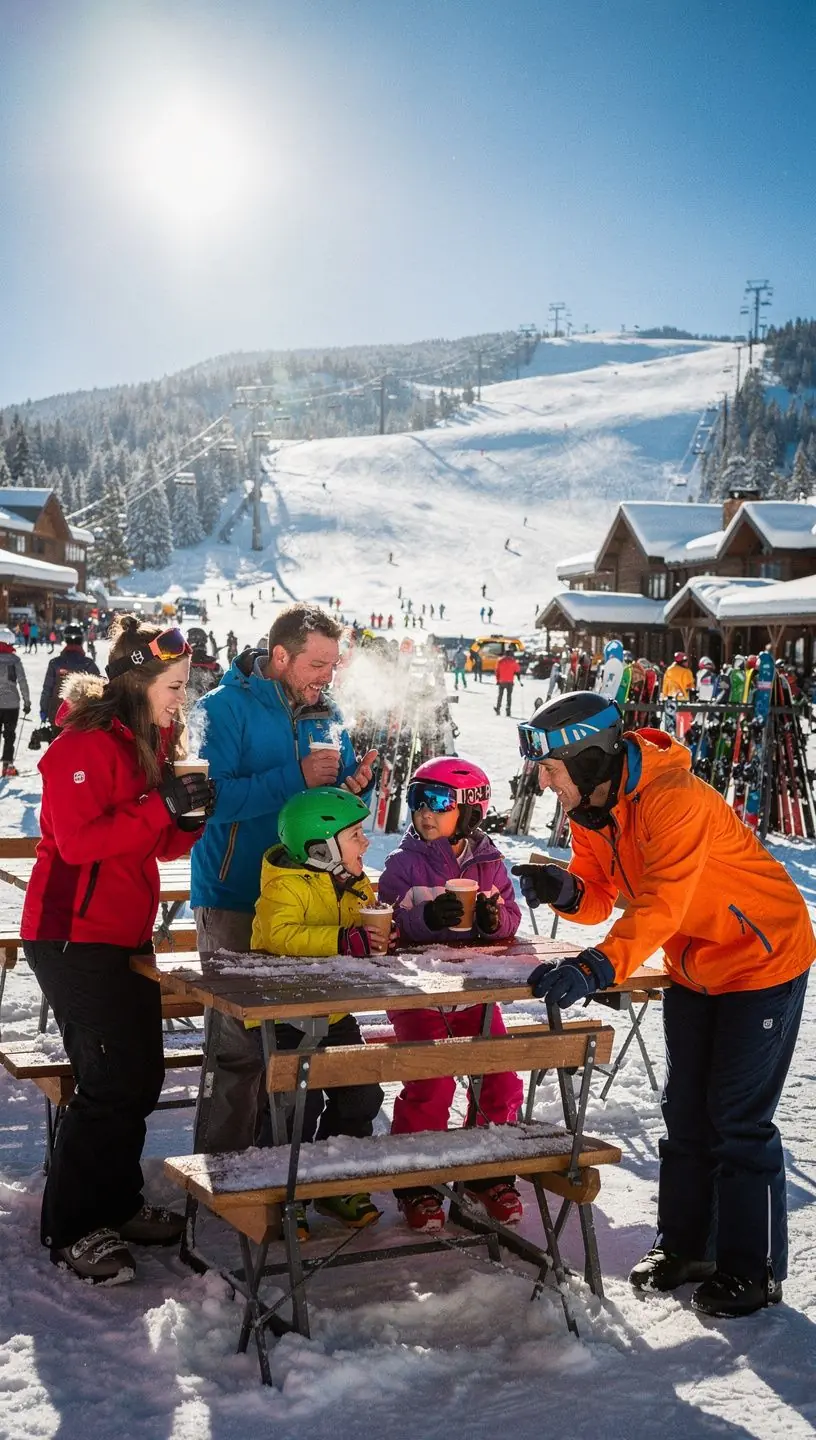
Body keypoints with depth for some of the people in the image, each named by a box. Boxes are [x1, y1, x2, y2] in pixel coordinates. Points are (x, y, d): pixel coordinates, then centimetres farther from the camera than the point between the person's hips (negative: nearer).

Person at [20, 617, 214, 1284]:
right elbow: (78, 839, -24)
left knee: (142, 1074, 13)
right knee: (113, 1081, -7)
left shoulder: (146, 743, 14)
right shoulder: (85, 744, -15)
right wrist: (164, 807, -25)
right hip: (75, 936, -9)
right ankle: (72, 1228, 6)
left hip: (126, 934, 9)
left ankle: (117, 1203, 28)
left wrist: (192, 814, -3)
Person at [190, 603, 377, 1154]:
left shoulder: (327, 716, 9)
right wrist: (296, 778, -24)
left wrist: (357, 784, -7)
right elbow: (213, 798, -22)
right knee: (243, 1041, -8)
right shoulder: (224, 707, -10)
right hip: (234, 897, -6)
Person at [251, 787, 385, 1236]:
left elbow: (367, 930, 18)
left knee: (360, 1096, 10)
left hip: (334, 1011, 8)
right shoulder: (284, 886, -19)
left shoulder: (356, 884, 7)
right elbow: (281, 936, -35)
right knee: (298, 1102, -10)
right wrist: (345, 940, -41)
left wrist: (378, 938, -7)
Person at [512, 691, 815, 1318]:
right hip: (694, 969, 8)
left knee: (739, 1120, -4)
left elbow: (660, 906, -40)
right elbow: (601, 898, -3)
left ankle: (752, 1268, 9)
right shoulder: (591, 809, -4)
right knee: (686, 1109, 13)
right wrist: (566, 889, -25)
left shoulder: (674, 800, -32)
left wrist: (596, 970, -50)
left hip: (762, 960, -8)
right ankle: (685, 1244, 27)